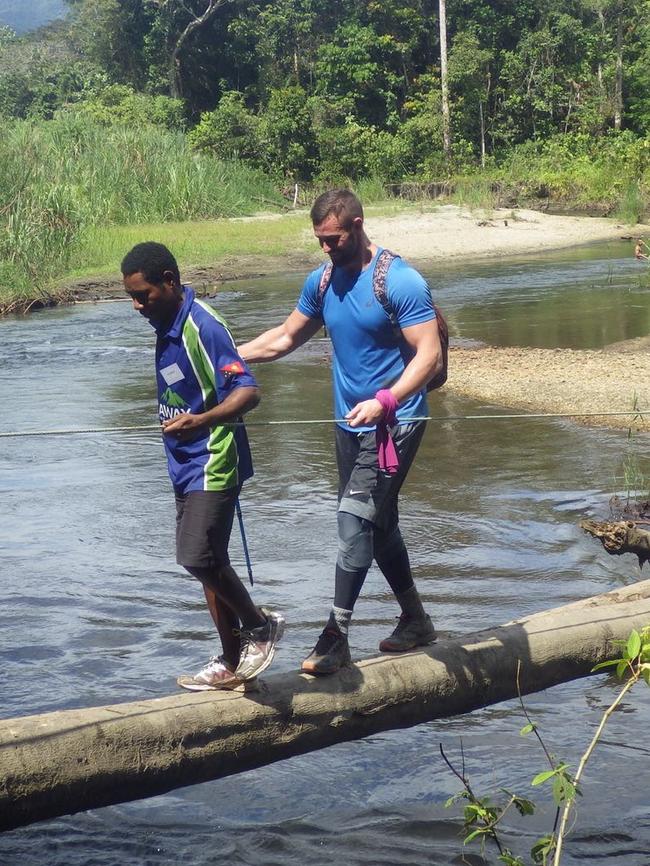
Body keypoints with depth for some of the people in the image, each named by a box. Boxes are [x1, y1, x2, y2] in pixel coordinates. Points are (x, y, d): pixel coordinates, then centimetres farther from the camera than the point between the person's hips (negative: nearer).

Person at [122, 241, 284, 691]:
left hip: (212, 463, -10)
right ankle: (231, 663, 19)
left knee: (199, 557, -17)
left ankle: (260, 625, 5)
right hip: (186, 465, 10)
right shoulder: (167, 326, 9)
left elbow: (248, 392, -26)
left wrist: (200, 420, -40)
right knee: (207, 561, 11)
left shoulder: (203, 326, -19)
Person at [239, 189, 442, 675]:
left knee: (355, 521, -14)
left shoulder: (399, 282, -16)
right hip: (350, 423, 8)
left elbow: (430, 355, -20)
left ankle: (337, 637, -11)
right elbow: (287, 337, 18)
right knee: (378, 524, 15)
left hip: (394, 422, -8)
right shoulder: (321, 282, 6)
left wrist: (384, 401, -33)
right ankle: (416, 621, 29)